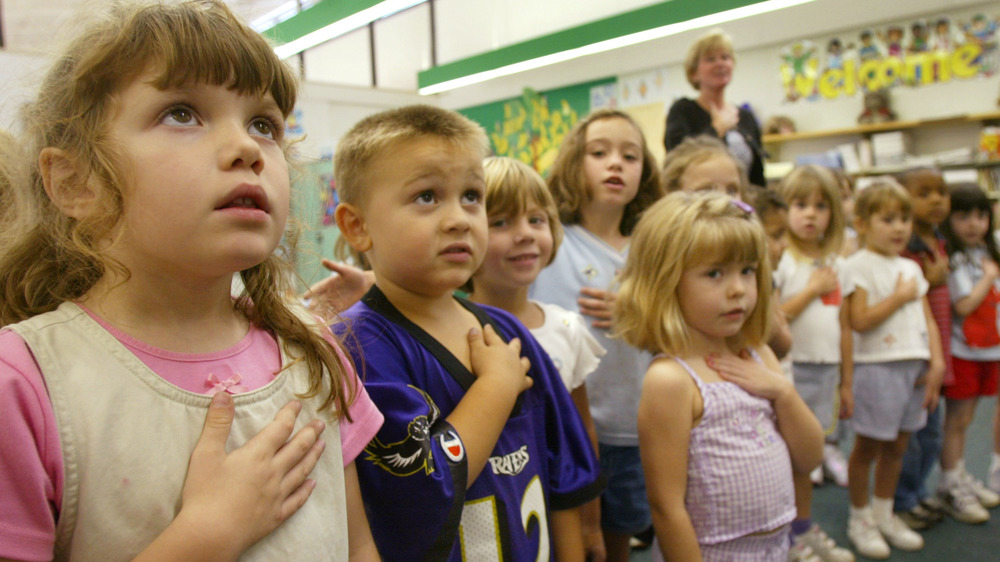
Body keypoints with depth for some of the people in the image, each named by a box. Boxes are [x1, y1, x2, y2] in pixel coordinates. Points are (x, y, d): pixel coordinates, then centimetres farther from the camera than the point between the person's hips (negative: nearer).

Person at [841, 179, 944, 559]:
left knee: (897, 446, 15)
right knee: (867, 447, 4)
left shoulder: (911, 268, 14)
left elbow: (927, 318, 13)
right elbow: (859, 321, -17)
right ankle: (859, 518, 20)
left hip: (914, 365, 7)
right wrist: (900, 296, -10)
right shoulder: (858, 265, -8)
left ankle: (884, 514, 30)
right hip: (876, 367, -7)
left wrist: (937, 362, 3)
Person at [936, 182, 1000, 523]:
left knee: (965, 418, 16)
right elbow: (964, 305, -20)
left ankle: (961, 478, 28)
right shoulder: (953, 259, -14)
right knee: (957, 419, 0)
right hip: (962, 351, -7)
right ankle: (950, 487, 10)